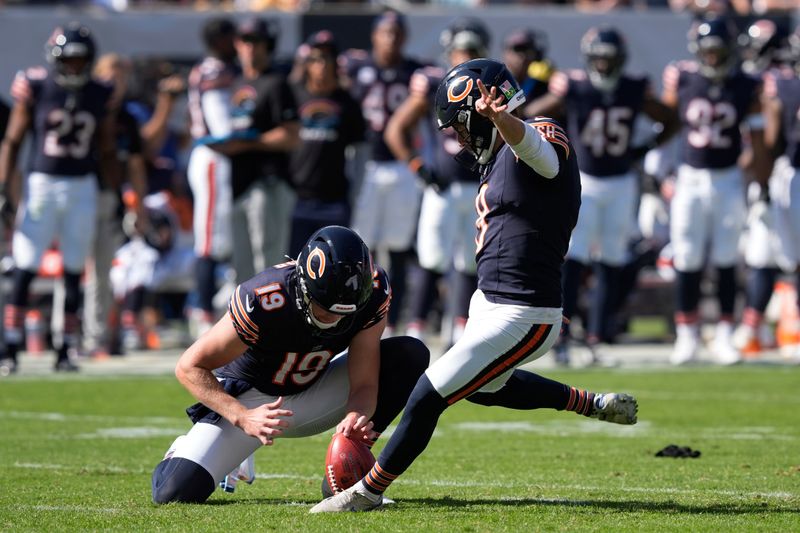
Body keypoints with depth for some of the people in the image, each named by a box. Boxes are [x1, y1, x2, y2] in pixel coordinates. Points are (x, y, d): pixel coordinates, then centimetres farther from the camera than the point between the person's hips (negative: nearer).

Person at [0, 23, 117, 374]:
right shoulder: (35, 88, -6)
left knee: (74, 272, 5)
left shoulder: (99, 97, 2)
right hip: (42, 184, -2)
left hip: (82, 189, 2)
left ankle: (67, 350, 11)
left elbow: (106, 153, 10)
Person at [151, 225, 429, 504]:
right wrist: (243, 418, -39)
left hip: (312, 392, 4)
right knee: (175, 493, -22)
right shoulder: (264, 301, -35)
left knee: (412, 354, -17)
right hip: (249, 398, -4)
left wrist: (356, 417, -44)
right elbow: (189, 367, -26)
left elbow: (364, 384, -20)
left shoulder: (373, 292, -23)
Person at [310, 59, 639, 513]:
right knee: (484, 387, 32)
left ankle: (368, 492, 6)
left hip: (520, 317, -11)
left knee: (429, 396, -8)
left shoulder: (545, 140, -19)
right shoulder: (499, 158, 10)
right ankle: (592, 404, 42)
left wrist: (500, 118, -64)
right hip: (490, 303, 11)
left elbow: (537, 148, -45)